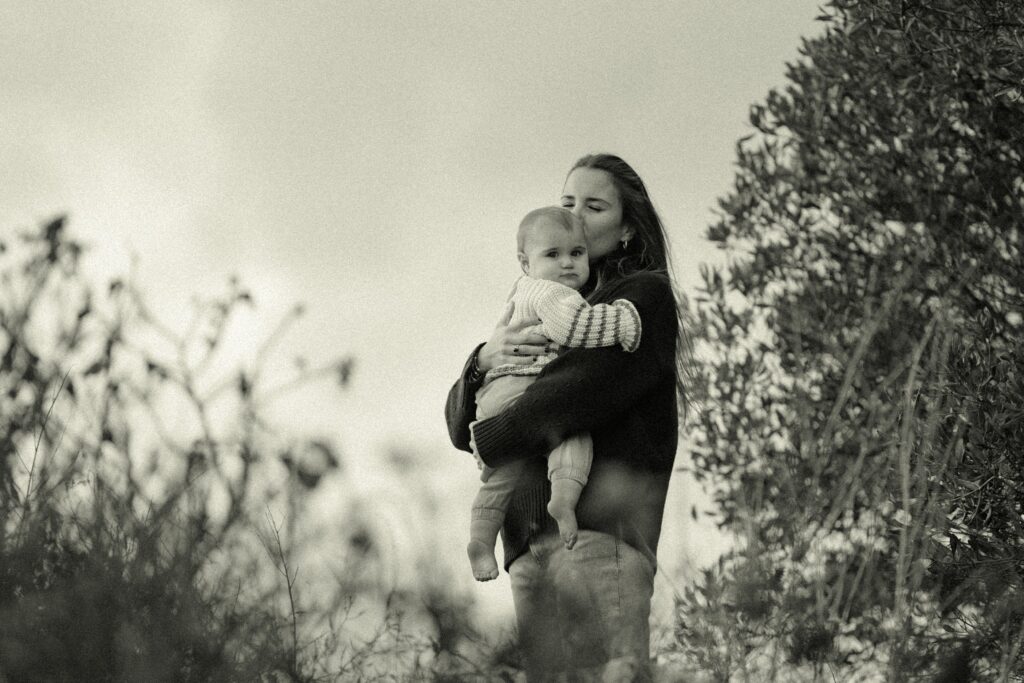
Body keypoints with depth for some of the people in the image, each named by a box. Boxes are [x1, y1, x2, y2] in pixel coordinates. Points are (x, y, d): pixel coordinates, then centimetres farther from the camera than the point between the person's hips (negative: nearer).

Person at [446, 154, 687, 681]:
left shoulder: (646, 296, 10)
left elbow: (587, 386, -8)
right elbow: (460, 425, 22)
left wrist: (491, 438, 3)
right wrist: (482, 362, 0)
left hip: (602, 525, -5)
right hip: (530, 545, 6)